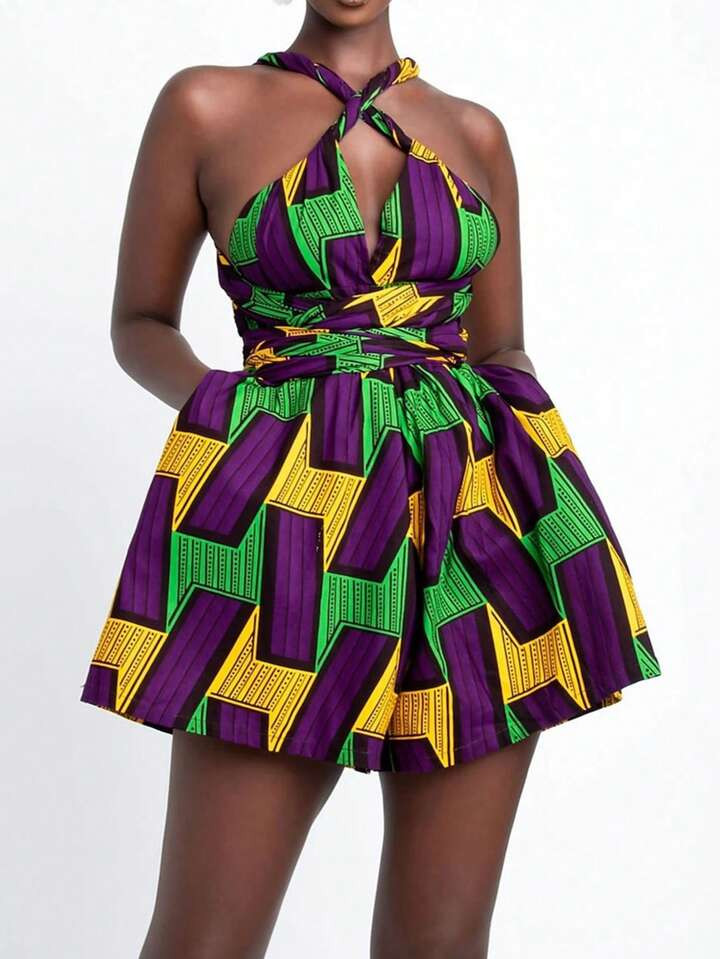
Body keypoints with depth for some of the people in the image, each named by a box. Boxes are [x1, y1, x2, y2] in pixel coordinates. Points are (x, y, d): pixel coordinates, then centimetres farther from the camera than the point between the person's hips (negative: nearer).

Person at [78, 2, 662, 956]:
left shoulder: (475, 132, 15)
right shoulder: (205, 104, 7)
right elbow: (140, 322, 12)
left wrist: (536, 434, -2)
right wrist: (207, 402, -7)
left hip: (482, 510, 3)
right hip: (290, 517, -2)